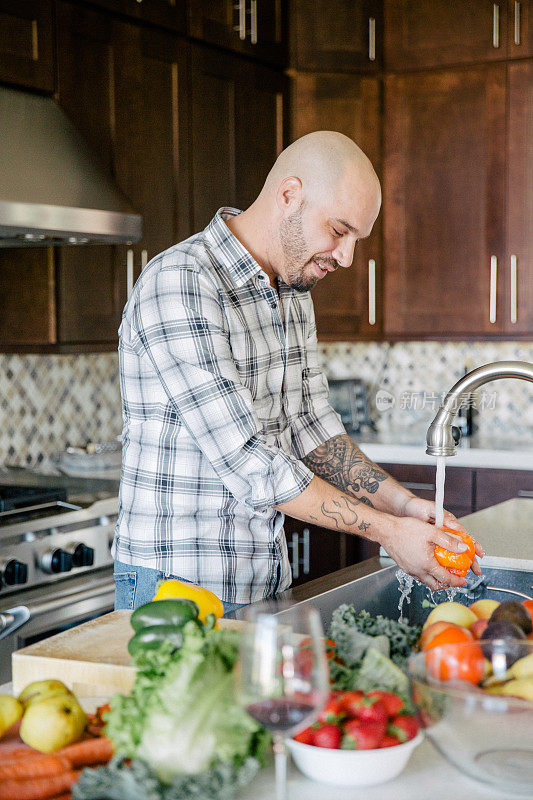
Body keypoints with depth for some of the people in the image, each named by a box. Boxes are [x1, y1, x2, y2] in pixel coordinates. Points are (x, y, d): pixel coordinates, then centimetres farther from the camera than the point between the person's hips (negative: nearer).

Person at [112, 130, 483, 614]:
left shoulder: (294, 291, 8)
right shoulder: (178, 286, -21)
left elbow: (312, 428, 10)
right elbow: (245, 462, -25)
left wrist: (402, 503, -4)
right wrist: (386, 530, -21)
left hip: (267, 579, 8)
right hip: (179, 586, -7)